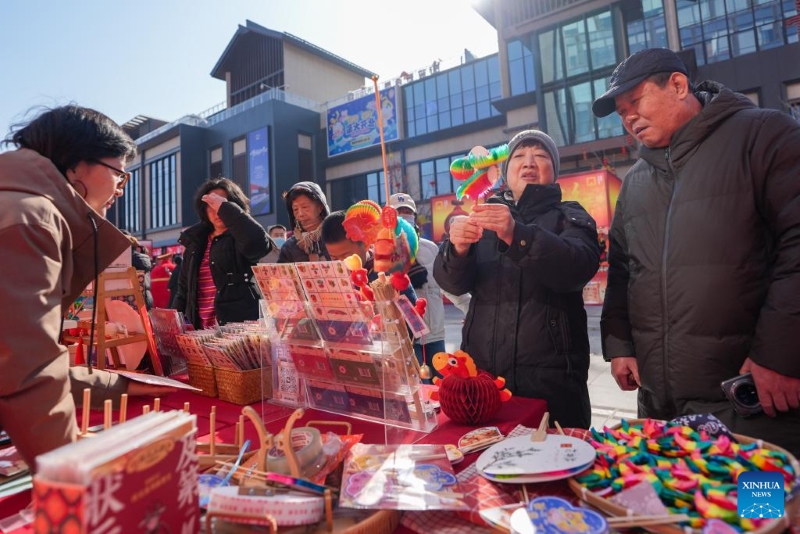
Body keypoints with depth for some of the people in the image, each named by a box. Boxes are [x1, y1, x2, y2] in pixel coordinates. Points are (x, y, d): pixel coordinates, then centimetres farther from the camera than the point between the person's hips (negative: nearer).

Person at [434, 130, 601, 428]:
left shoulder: (570, 217, 6)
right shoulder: (485, 219, 12)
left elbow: (579, 267, -16)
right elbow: (452, 282, -1)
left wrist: (518, 236, -31)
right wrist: (457, 249, -23)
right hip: (482, 372, 2)